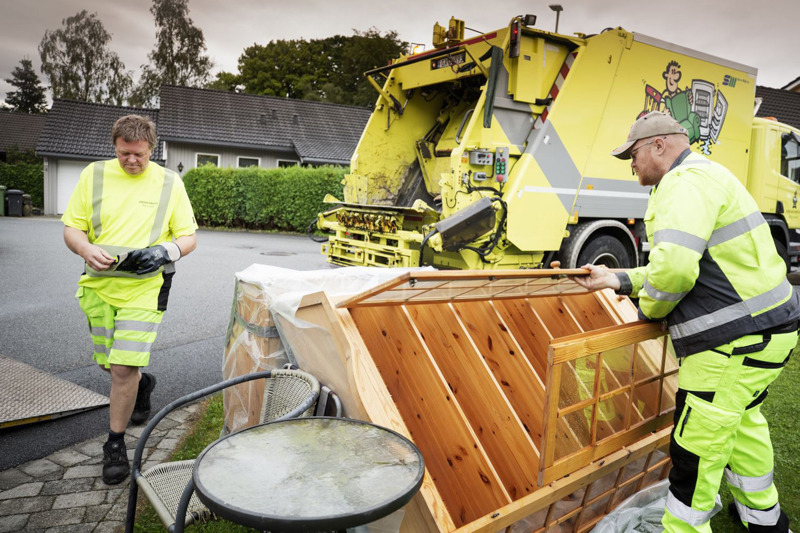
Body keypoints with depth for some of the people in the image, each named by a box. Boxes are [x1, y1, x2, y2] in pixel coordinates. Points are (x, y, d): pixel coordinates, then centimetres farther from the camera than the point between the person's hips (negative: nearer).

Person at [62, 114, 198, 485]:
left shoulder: (169, 183, 2)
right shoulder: (94, 175, 5)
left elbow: (188, 236, 3)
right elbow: (71, 228, 5)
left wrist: (166, 252, -18)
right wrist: (87, 250, -17)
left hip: (144, 288, -3)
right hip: (99, 285, 3)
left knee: (123, 369, -8)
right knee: (107, 365, 15)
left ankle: (115, 444, 11)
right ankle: (143, 384, 48)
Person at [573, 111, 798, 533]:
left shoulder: (685, 181, -16)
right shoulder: (702, 178, 20)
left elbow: (674, 268, -30)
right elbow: (684, 264, 23)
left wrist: (649, 308, -9)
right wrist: (618, 280, 17)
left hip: (735, 342, -12)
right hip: (763, 327, 12)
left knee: (696, 450, -2)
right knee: (741, 422, 28)